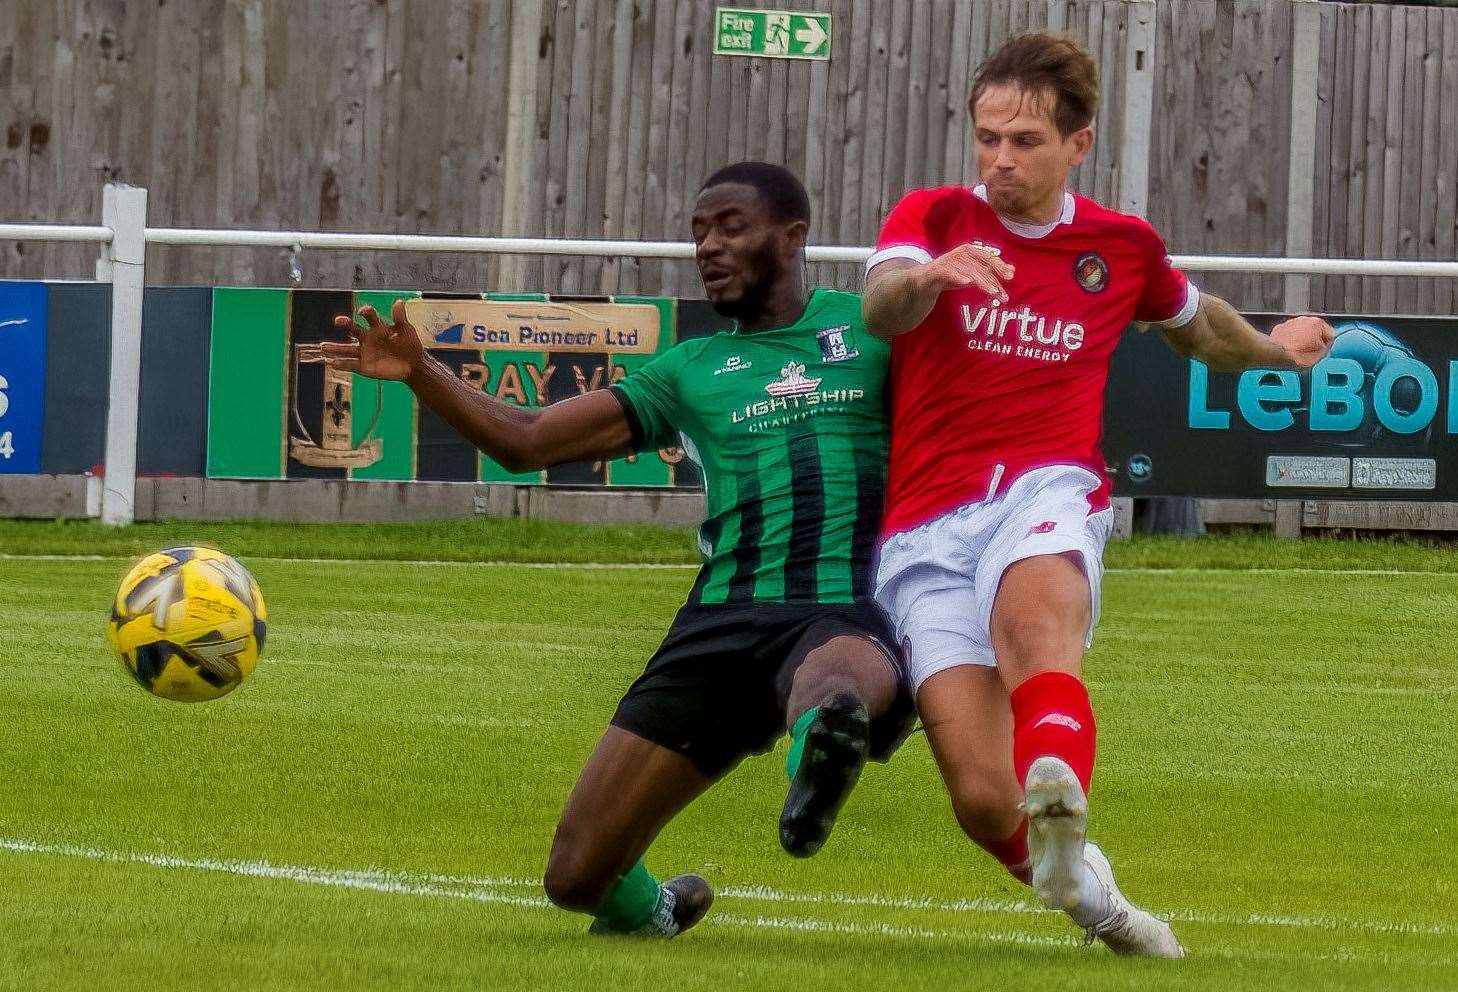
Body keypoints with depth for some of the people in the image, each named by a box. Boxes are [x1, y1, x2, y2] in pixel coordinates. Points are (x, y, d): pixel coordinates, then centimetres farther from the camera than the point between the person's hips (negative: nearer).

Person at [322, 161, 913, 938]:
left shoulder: (866, 327, 15)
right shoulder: (692, 372, 22)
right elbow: (526, 440, 19)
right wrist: (419, 373, 6)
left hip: (847, 613, -4)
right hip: (724, 618, 4)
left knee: (842, 678, -45)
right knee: (577, 875, 4)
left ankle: (823, 743, -75)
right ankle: (647, 912, 34)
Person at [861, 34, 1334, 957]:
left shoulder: (1123, 246, 14)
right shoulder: (935, 218, 6)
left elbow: (1194, 320, 39)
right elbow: (880, 310, -17)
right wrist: (929, 277, -39)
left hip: (1046, 497, 0)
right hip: (928, 527, 0)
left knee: (1037, 615, -40)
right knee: (984, 798, -15)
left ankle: (1060, 809, -68)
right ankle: (1085, 888, 17)